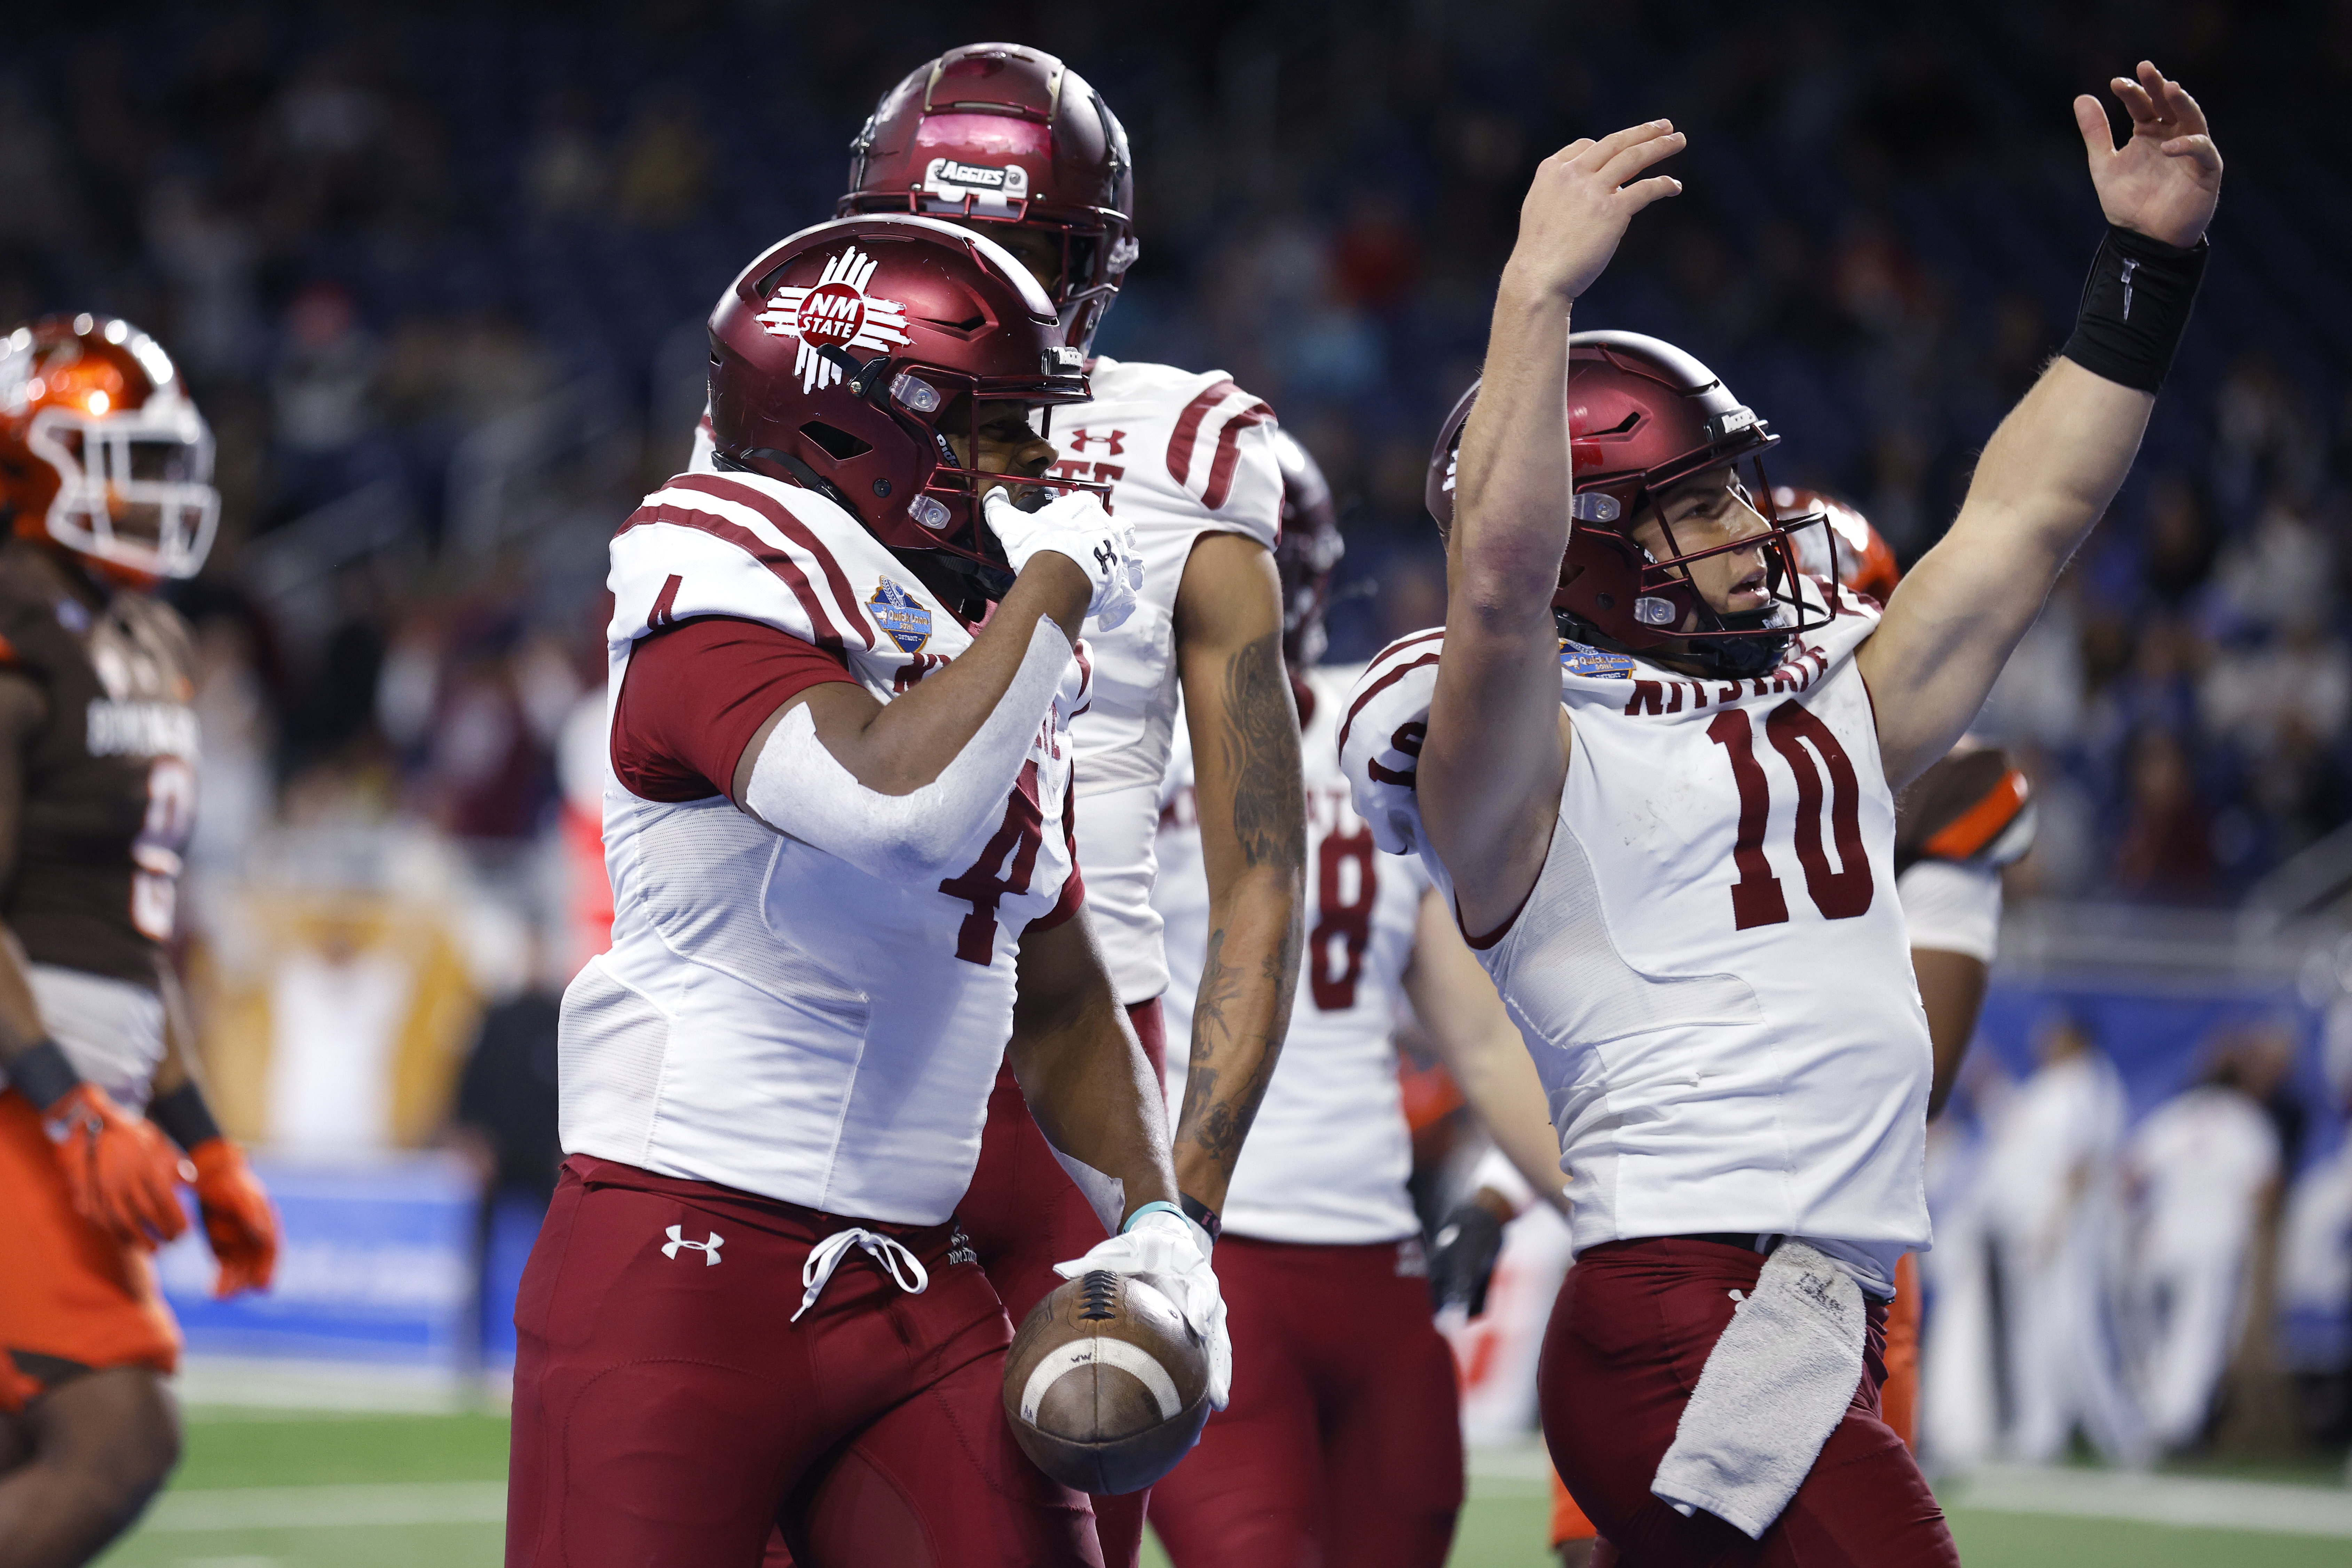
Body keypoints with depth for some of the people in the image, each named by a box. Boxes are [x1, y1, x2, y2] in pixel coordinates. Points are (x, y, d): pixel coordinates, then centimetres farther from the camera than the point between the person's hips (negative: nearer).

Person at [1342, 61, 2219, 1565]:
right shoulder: (1542, 770, -1)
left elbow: (2023, 520, 25)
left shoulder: (1827, 714, 22)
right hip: (1691, 1320, -8)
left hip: (1826, 1325, 8)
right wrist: (1541, 290, -23)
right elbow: (1501, 580, -22)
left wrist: (2151, 262, 23)